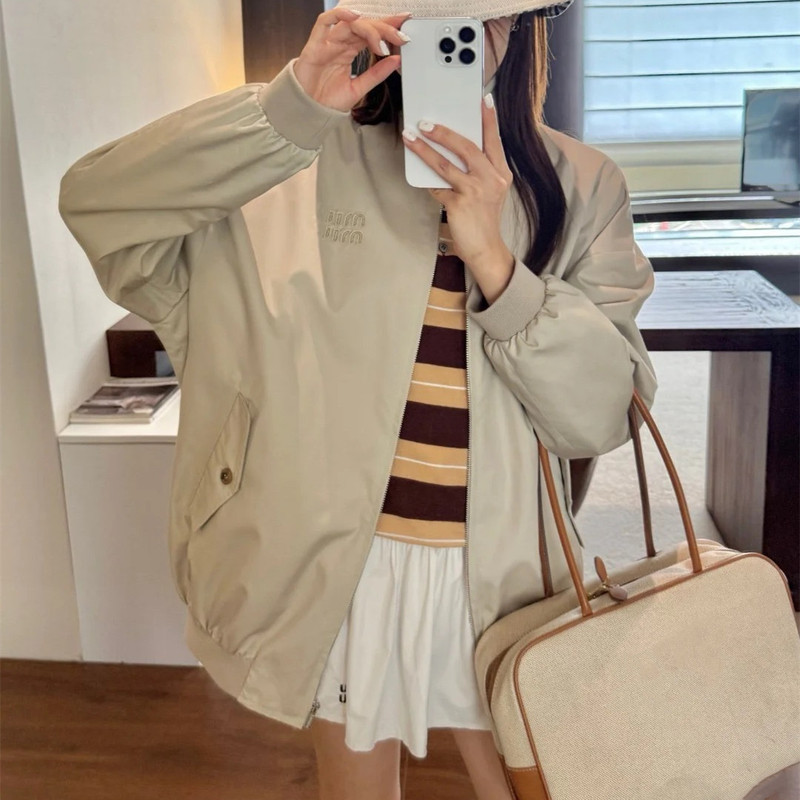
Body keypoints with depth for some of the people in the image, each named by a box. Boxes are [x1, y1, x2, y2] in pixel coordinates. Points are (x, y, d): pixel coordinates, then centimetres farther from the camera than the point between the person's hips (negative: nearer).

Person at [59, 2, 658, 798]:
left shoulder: (582, 186, -4)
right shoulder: (311, 163, -7)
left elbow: (600, 415, -11)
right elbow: (94, 201, -17)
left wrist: (491, 255, -24)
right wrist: (287, 107, -26)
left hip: (500, 567, 1)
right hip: (343, 557, 0)